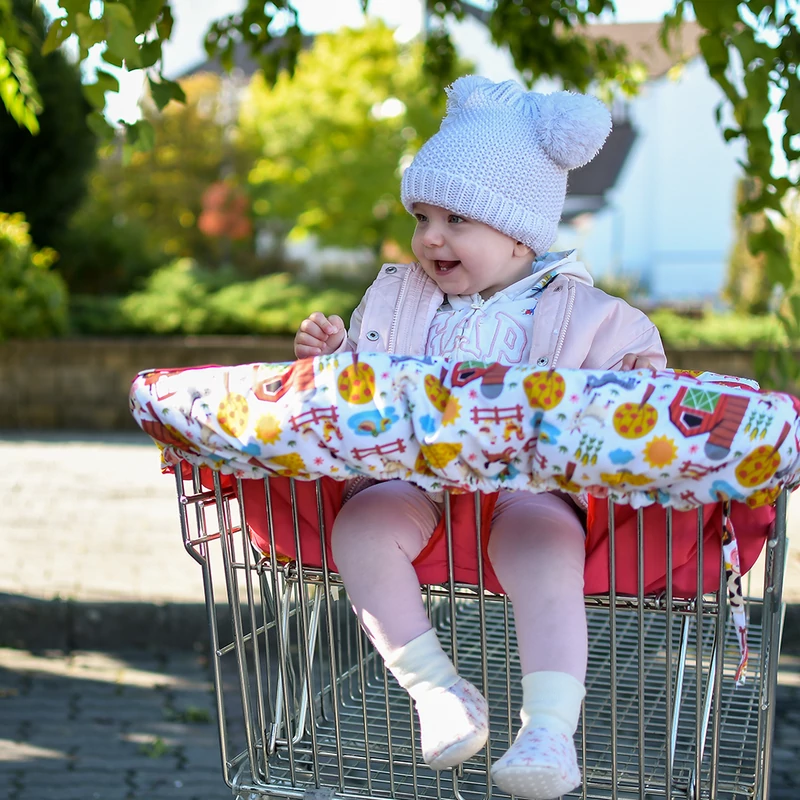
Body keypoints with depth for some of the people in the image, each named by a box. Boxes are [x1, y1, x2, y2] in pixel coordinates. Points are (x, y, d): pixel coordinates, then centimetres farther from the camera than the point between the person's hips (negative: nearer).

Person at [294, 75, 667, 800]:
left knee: (542, 542, -35)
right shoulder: (394, 296, 19)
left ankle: (550, 729, -33)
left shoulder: (583, 314, 8)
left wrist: (642, 377, -14)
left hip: (532, 484, -3)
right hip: (409, 481, 3)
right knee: (360, 525, -27)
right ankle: (437, 689, -19)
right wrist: (331, 355, 5)